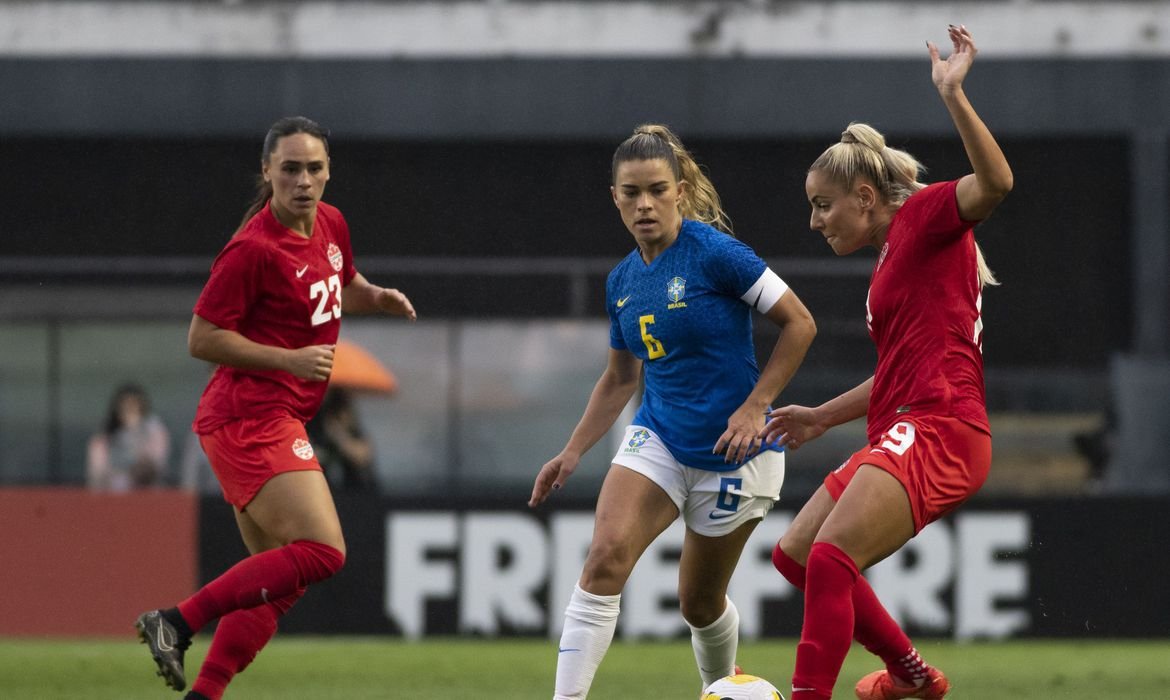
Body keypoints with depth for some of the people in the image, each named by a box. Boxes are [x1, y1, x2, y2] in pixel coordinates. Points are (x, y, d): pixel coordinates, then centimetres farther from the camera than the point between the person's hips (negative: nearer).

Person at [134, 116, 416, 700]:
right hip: (252, 418, -10)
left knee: (281, 579, 9)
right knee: (322, 552, -19)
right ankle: (178, 622, -16)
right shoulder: (254, 248, -16)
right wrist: (291, 359, -18)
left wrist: (377, 298, 8)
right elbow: (202, 339, -14)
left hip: (280, 422, 10)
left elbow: (343, 289, 30)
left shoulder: (331, 225, 9)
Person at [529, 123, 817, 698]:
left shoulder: (713, 253, -14)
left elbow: (799, 324, -11)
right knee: (605, 557, -20)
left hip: (731, 452, -4)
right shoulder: (622, 282, 5)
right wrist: (572, 453, 12)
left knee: (700, 602, 7)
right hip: (657, 438, 4)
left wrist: (754, 407, -16)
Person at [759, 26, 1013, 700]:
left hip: (938, 429, -10)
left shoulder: (923, 216, -2)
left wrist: (954, 95, -29)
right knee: (796, 551, 15)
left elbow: (995, 183, -22)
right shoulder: (890, 258, 24)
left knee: (830, 556, -22)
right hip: (902, 433, 10)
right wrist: (823, 416, 35)